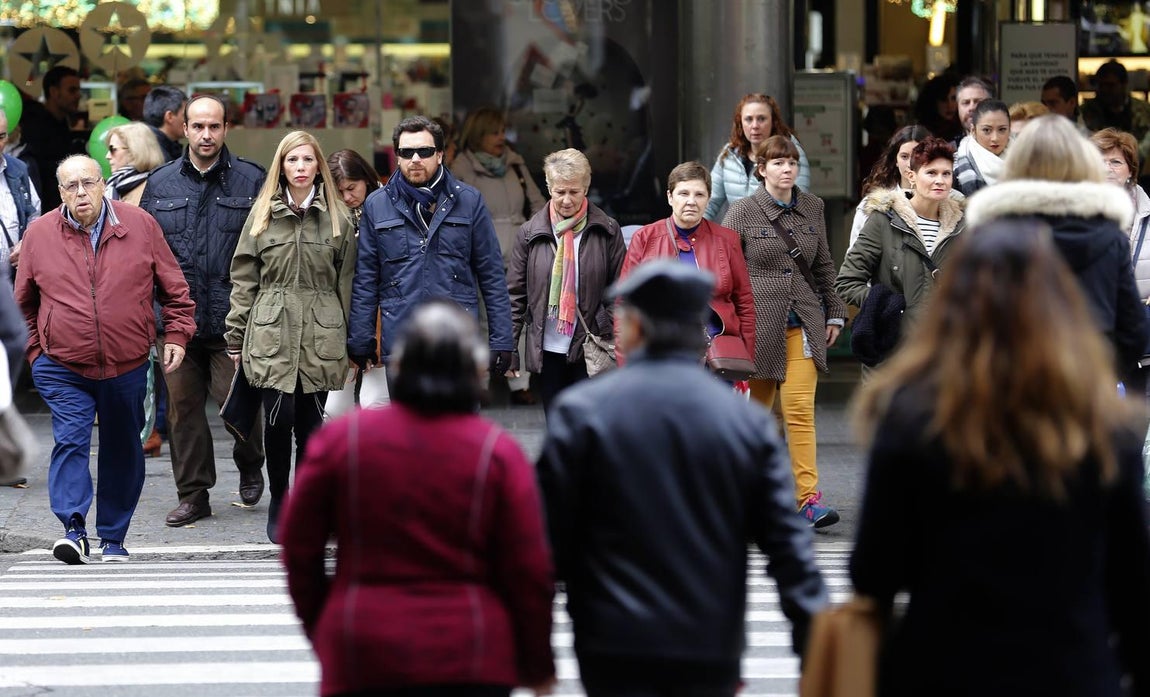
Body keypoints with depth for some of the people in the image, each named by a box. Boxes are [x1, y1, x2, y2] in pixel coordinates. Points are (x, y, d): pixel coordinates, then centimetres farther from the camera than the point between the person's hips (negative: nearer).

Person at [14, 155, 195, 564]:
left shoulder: (140, 226, 0)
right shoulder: (40, 234, 0)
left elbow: (173, 286, 7)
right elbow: (24, 300, 12)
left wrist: (177, 333, 1)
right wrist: (33, 350, 9)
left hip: (127, 365, 1)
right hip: (62, 368, -1)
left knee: (122, 450, 9)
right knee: (70, 441, -15)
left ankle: (114, 538, 20)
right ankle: (74, 531, -17)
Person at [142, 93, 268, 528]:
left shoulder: (251, 182, 1)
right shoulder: (160, 184, 10)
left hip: (232, 317, -3)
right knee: (183, 406, 6)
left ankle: (250, 465, 25)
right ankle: (193, 494, 16)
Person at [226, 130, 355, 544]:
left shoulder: (337, 217, 8)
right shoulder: (263, 213, 8)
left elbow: (345, 283, 9)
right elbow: (243, 277, 9)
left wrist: (349, 343, 6)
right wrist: (236, 335, 5)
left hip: (319, 335, 1)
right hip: (271, 332, -1)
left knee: (310, 423, 2)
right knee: (279, 417, -12)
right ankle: (278, 501, 6)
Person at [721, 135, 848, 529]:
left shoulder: (812, 209, 9)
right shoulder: (743, 213, -2)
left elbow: (823, 267, 18)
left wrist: (834, 314, 16)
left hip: (802, 323, 2)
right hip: (757, 323, -2)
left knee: (800, 409, -7)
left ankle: (808, 497, -11)